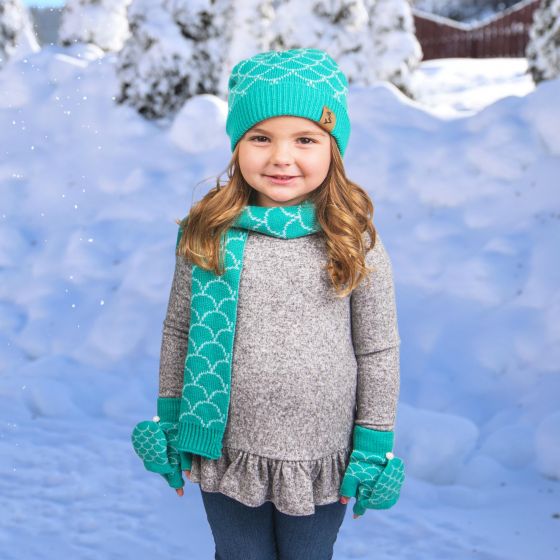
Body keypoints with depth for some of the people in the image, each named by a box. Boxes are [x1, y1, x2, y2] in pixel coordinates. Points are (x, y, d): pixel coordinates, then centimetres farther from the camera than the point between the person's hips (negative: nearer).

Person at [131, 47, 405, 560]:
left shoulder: (355, 244, -10)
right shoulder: (208, 235, -8)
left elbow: (378, 351, -3)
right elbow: (179, 330, 3)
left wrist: (375, 445, 0)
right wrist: (170, 422, 7)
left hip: (320, 460, -1)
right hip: (227, 453, 1)